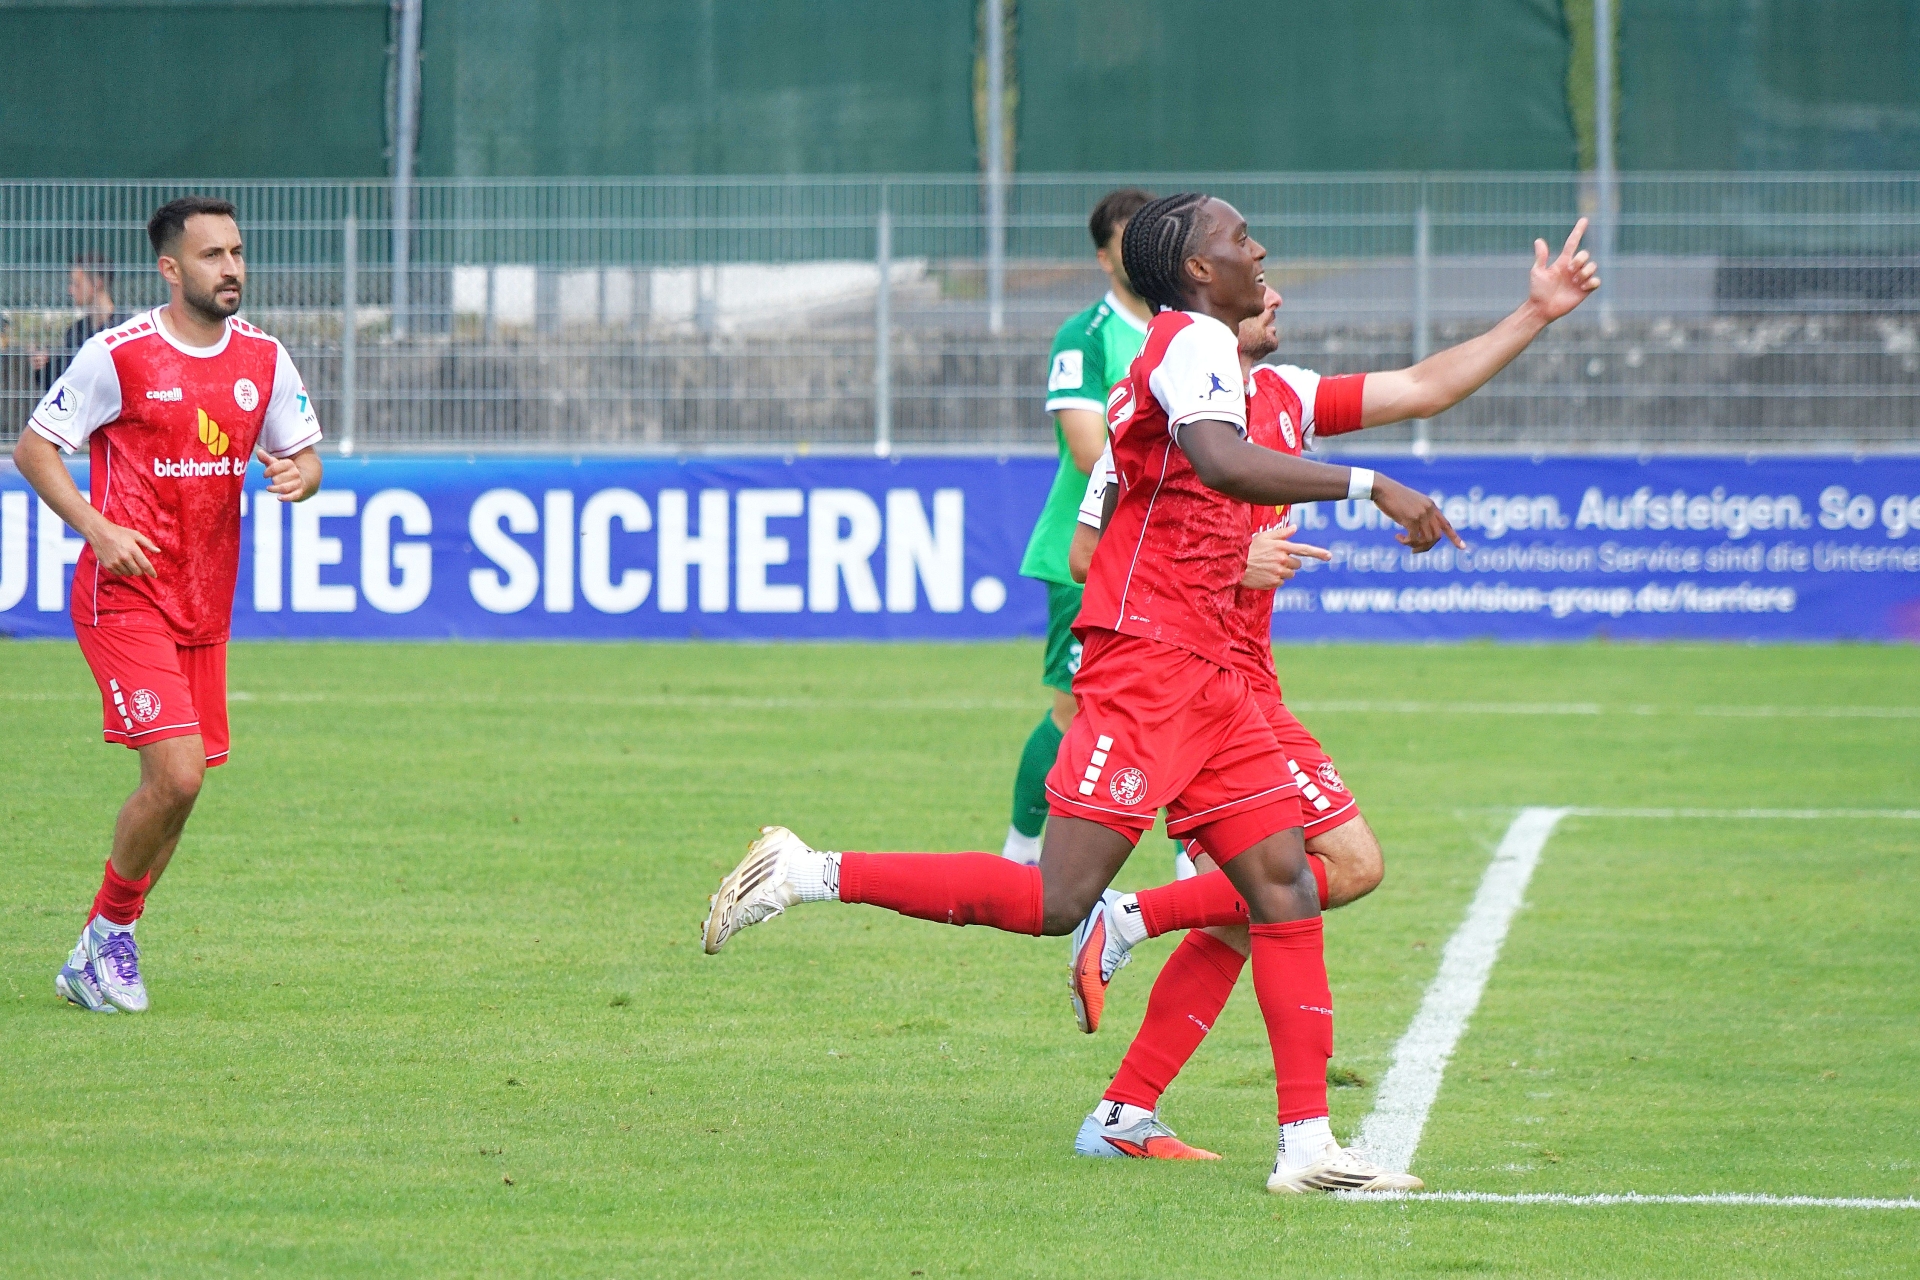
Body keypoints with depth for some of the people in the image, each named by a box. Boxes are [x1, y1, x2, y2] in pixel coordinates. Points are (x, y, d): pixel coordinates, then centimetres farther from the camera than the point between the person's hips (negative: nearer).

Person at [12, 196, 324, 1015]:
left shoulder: (264, 359, 6)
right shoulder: (119, 356, -9)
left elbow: (303, 452, 16)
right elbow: (33, 448, -4)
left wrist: (299, 474, -9)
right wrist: (95, 526, -17)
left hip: (205, 607, 6)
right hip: (126, 598, -6)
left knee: (178, 790, 6)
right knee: (175, 776, -17)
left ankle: (96, 958, 21)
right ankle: (111, 930, 5)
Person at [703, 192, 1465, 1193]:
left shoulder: (1181, 349, 22)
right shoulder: (1195, 340, -8)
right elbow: (1222, 463, -30)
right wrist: (1372, 486, -28)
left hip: (1201, 677, 10)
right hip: (1145, 660, -10)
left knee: (1286, 886, 3)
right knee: (1057, 901, -15)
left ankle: (1307, 1147, 2)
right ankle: (813, 875, -6)